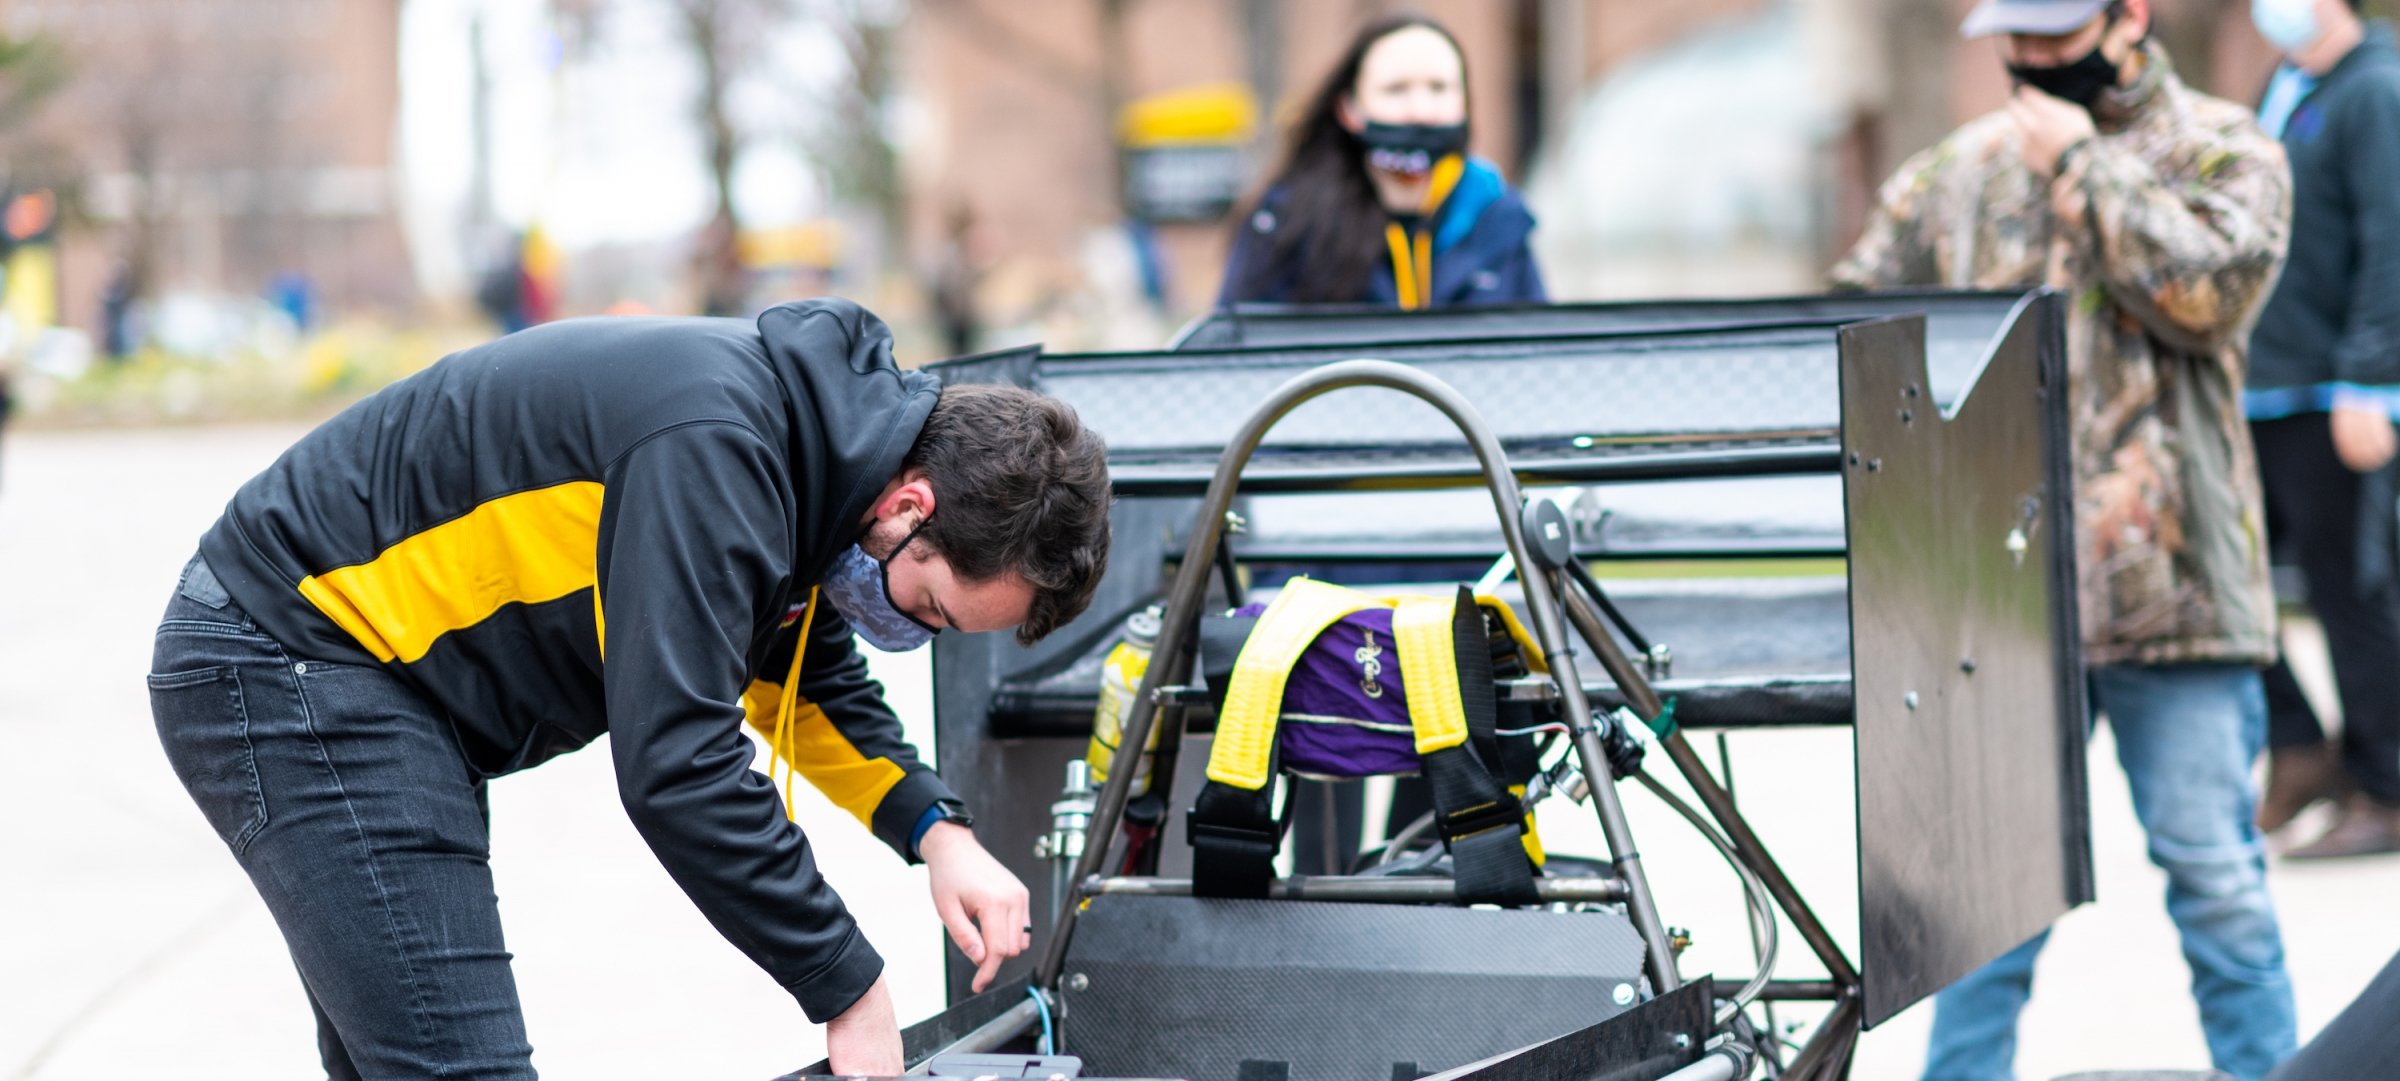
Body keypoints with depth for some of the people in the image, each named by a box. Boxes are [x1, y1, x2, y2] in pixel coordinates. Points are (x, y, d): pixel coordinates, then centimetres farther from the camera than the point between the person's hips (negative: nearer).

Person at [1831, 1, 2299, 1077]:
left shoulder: (2222, 147, 4)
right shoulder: (1963, 168, 14)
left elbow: (2212, 286, -15)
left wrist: (2084, 168, -9)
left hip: (2169, 583, -3)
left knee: (2213, 869, -1)